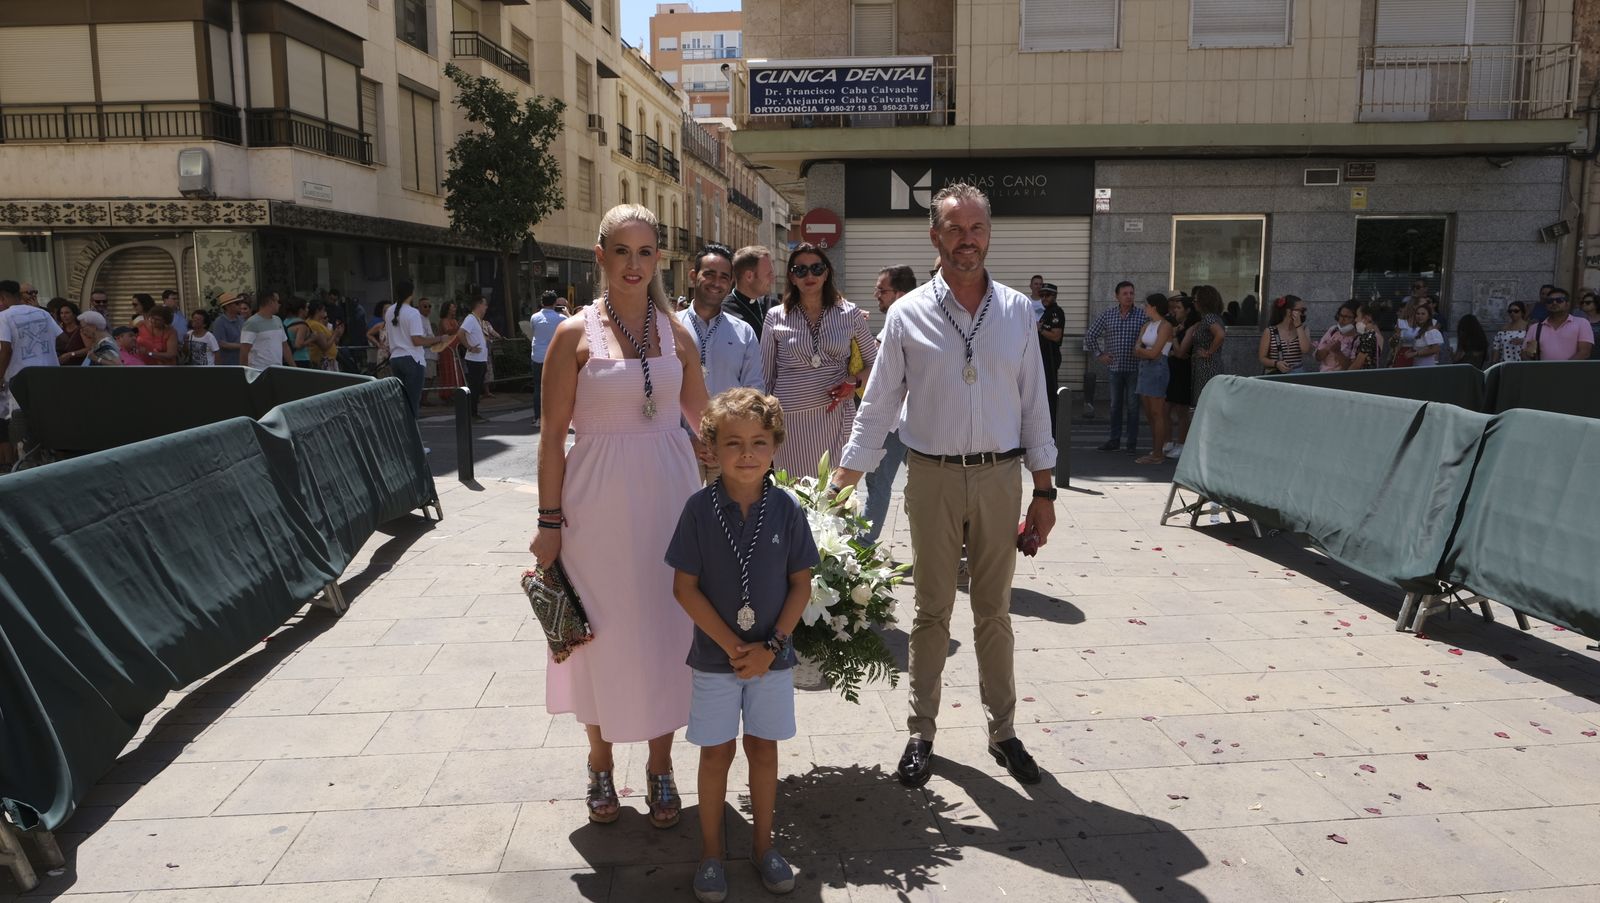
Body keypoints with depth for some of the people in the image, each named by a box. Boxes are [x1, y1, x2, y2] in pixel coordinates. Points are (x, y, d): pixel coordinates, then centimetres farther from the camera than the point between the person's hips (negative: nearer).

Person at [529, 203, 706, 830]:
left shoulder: (675, 332, 5)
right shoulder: (575, 335, -4)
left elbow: (704, 419, 12)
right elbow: (553, 436, -4)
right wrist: (549, 523, -5)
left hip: (669, 497, 3)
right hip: (598, 506, -2)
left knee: (667, 628, 9)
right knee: (602, 632, 9)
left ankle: (660, 766, 28)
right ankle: (601, 765, 31)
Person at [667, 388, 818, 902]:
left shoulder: (786, 509, -9)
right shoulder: (700, 508, -12)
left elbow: (801, 584, -3)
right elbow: (685, 587, -10)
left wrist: (770, 646, -11)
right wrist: (733, 647, -14)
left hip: (772, 655, 1)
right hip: (715, 656, -1)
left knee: (763, 747, 14)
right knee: (716, 753, 10)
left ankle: (763, 845, 32)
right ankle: (711, 851, 28)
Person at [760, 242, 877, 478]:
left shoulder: (849, 313, 6)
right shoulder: (775, 318, 6)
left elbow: (874, 364, 14)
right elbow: (765, 376, 12)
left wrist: (854, 382, -5)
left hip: (836, 414, 0)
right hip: (790, 418, 0)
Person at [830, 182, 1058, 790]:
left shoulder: (1017, 311, 4)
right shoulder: (908, 314, -2)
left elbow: (1034, 404, 6)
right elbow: (878, 405, 0)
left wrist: (1044, 490, 4)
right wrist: (842, 483, -6)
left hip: (999, 475, 2)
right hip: (932, 477, -1)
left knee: (994, 612, 12)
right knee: (932, 611, 9)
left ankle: (1003, 730, 26)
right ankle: (922, 733, 22)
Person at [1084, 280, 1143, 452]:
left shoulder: (1142, 316, -2)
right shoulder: (1107, 314, 3)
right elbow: (1090, 335, 9)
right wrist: (1099, 354, 6)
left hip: (1134, 368, -2)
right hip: (1114, 366, 2)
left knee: (1132, 405, 3)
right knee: (1115, 405, 10)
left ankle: (1132, 442, 10)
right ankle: (1114, 440, 18)